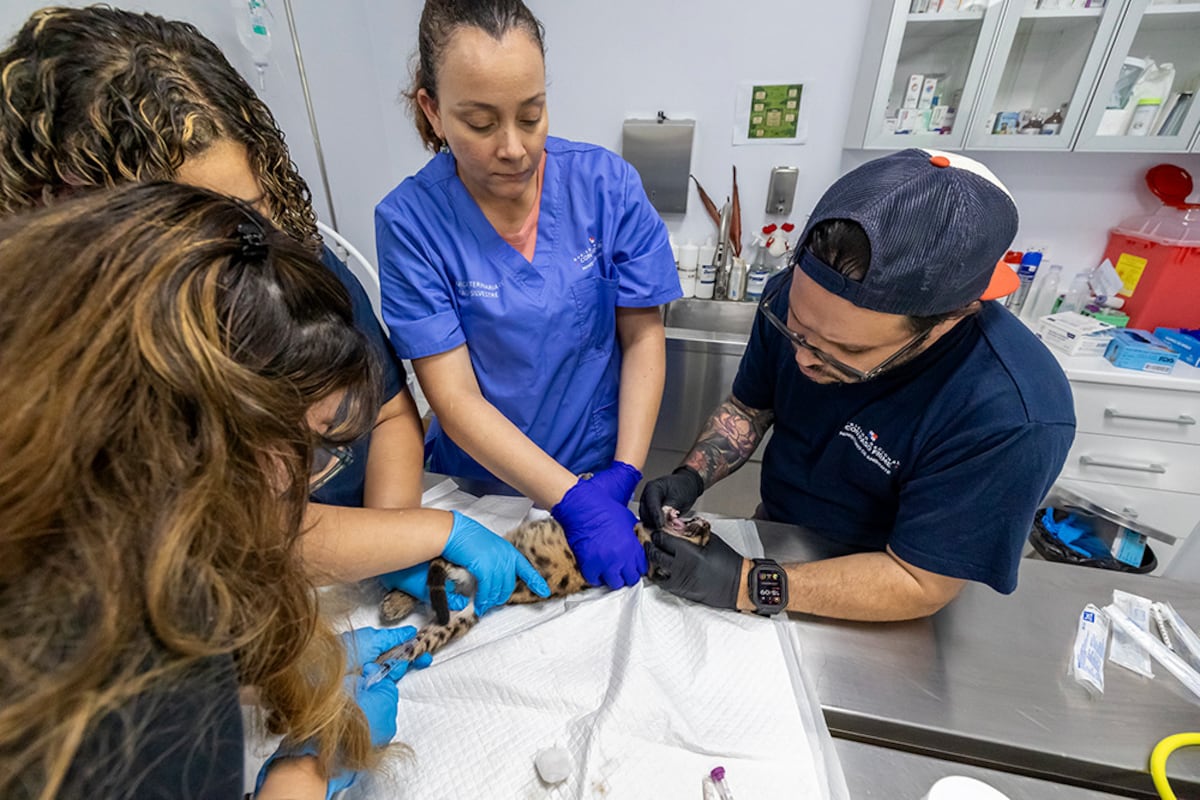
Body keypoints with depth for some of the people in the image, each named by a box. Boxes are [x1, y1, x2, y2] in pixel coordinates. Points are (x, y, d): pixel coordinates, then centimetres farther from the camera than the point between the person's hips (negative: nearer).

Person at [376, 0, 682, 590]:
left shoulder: (608, 184, -13)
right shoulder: (408, 221, -17)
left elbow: (643, 335, -10)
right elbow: (455, 399, -19)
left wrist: (624, 473, -17)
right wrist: (575, 501, -26)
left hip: (599, 470, 1)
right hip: (479, 482, 0)